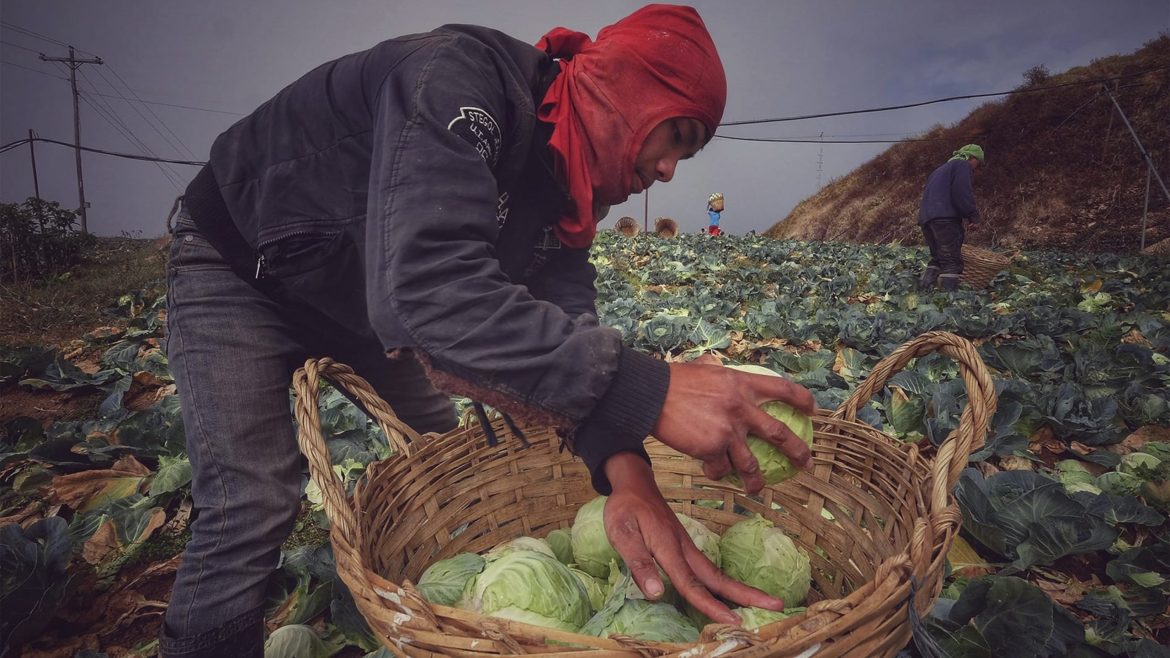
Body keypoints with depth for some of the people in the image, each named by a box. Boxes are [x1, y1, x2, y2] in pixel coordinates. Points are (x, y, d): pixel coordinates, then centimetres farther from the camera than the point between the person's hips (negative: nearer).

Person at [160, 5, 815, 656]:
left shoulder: (564, 178, -10)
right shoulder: (459, 80, -36)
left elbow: (564, 325, -20)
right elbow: (423, 287, -51)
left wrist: (626, 472, -37)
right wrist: (645, 392, -55)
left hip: (360, 301, 7)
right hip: (239, 269, -7)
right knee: (251, 516, -18)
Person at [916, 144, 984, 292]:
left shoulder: (941, 169, 32)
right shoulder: (963, 165, 5)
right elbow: (962, 192, -12)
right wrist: (973, 216, -9)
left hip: (925, 217, 8)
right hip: (946, 218, -8)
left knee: (938, 258, 16)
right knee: (952, 261, -10)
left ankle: (924, 289, 4)